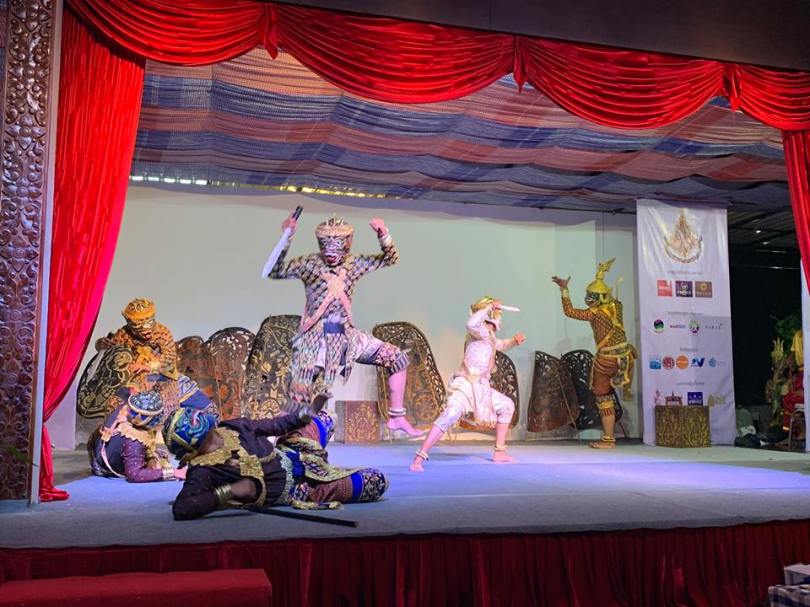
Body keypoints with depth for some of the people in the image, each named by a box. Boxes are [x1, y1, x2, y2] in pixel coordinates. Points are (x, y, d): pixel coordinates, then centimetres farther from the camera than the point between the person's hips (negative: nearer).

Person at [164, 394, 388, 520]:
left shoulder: (231, 428, -7)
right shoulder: (203, 471, -26)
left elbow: (272, 426, 7)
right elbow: (181, 509, -41)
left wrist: (305, 414, 5)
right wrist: (228, 491, -46)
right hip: (296, 490, -7)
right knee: (377, 482, -9)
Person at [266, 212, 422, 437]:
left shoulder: (354, 264, 6)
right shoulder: (309, 264, -5)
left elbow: (390, 258, 11)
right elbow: (274, 272, -12)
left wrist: (383, 234, -8)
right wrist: (285, 239, -22)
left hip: (347, 336, 4)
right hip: (315, 339, -4)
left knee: (396, 358, -1)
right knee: (299, 398, -8)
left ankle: (396, 418, 7)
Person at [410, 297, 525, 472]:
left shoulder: (489, 336, 18)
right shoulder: (480, 331, -9)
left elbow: (501, 345, 40)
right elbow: (471, 323, -36)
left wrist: (515, 340, 19)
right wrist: (490, 306, -25)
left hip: (481, 388, 10)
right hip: (465, 384, -10)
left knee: (507, 406, 20)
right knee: (450, 415, -32)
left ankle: (499, 452, 25)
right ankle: (419, 458, -32)